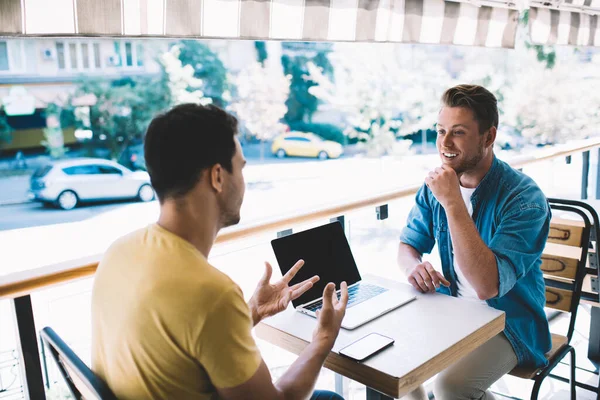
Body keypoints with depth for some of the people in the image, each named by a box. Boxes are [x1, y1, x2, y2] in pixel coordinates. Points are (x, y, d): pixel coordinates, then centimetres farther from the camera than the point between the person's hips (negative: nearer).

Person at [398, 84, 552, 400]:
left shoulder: (523, 197, -22)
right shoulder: (435, 185, -4)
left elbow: (487, 286, -32)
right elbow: (408, 244, 6)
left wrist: (452, 202, -35)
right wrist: (414, 265, -19)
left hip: (508, 323, -5)